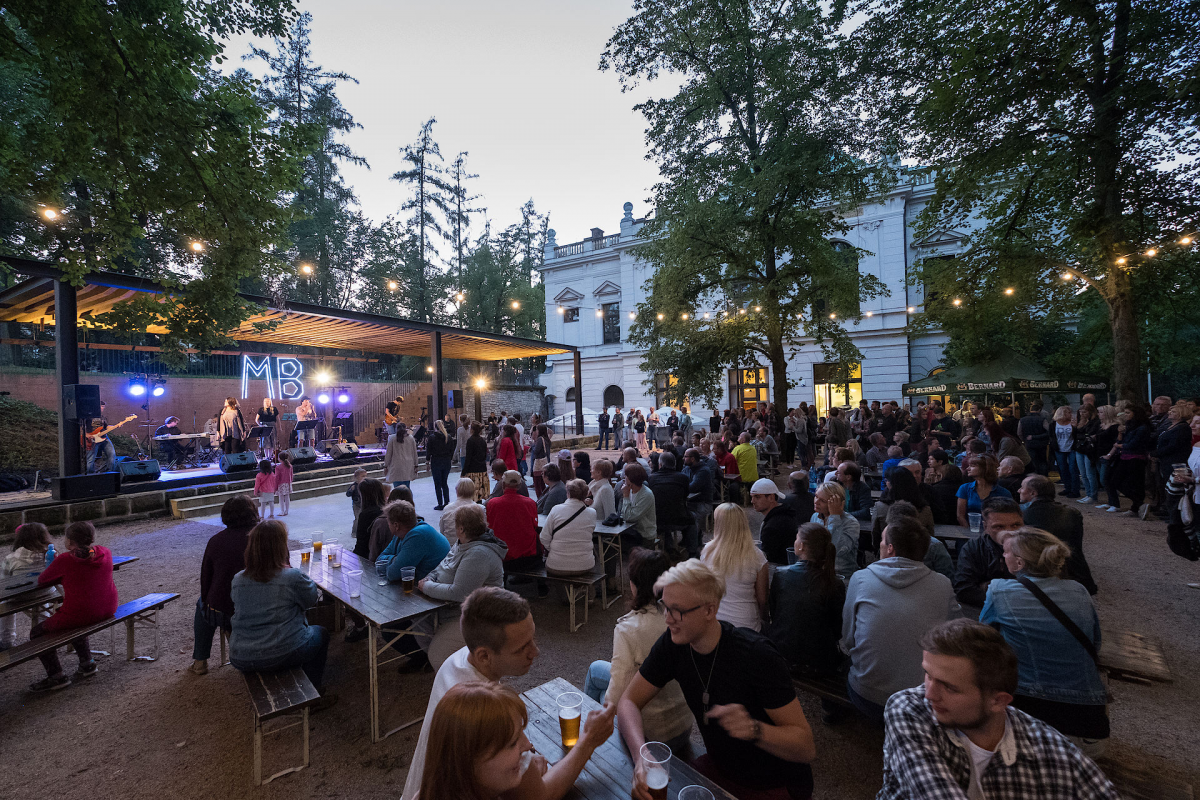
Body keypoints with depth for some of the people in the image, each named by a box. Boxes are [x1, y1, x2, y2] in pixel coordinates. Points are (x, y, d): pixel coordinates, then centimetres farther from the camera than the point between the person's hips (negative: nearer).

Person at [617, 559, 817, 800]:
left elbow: (806, 748, -24)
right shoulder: (672, 643, -14)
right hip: (720, 766, 5)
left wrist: (754, 729, -44)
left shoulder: (756, 655, -29)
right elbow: (629, 701, -9)